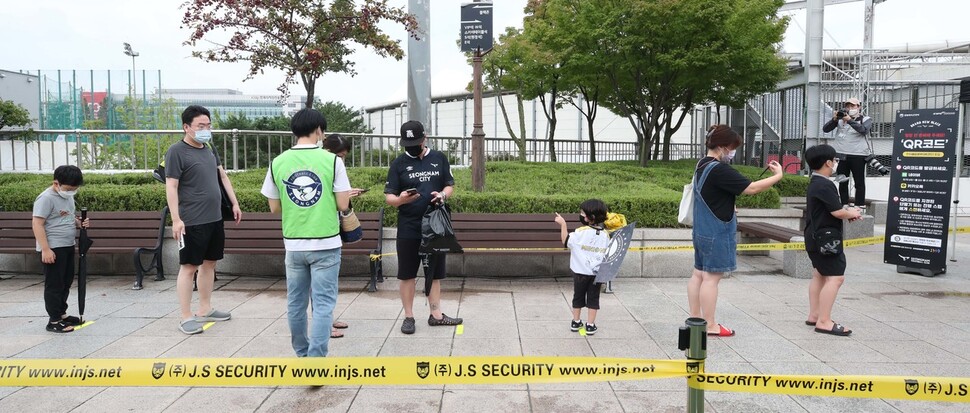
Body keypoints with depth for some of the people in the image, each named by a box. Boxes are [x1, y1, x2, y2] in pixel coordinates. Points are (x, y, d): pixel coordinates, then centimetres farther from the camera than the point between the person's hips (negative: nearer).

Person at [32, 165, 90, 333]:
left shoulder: (68, 196, 10)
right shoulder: (46, 198, -17)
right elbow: (37, 224, -20)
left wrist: (80, 223, 2)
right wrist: (45, 249, -25)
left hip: (68, 247, 9)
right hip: (53, 249, -9)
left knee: (66, 282, 17)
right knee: (54, 285, -2)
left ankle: (62, 314, 30)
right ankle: (54, 321, 5)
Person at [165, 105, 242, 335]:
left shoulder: (209, 150, 14)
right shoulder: (177, 152, -9)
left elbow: (223, 176, 22)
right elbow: (171, 187, -13)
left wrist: (235, 203, 18)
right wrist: (176, 219, -18)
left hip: (215, 219, 8)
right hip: (192, 222, -8)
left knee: (209, 263, 13)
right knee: (189, 266, -2)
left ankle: (205, 310, 25)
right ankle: (186, 318, 5)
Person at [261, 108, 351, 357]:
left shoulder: (278, 163, 1)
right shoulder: (332, 160, -8)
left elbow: (274, 208, 8)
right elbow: (343, 205, -7)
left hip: (293, 245, 3)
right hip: (325, 244, -3)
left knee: (296, 303, 15)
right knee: (323, 304, 2)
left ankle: (302, 354, 29)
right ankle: (316, 359, 0)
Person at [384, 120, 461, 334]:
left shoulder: (439, 158, 6)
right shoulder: (398, 163, 0)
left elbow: (450, 186, 11)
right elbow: (388, 196, -2)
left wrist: (443, 194, -12)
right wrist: (400, 199, -25)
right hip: (408, 230, -2)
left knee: (435, 273, 11)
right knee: (407, 274, 5)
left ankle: (436, 314, 22)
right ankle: (408, 316, 17)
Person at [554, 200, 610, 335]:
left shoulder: (581, 232, -17)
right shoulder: (605, 234, -3)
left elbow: (566, 242, -9)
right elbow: (607, 253, 1)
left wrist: (563, 225, -8)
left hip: (581, 272, -2)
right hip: (598, 273, 2)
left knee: (578, 296, 14)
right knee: (593, 298, 11)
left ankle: (576, 322, 26)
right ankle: (590, 325, 13)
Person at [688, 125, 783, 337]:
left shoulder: (702, 165, 10)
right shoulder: (719, 170, -20)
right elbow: (751, 188, -21)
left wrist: (728, 211, 17)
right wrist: (777, 176, -11)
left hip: (702, 230, 10)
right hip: (717, 233, -10)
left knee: (699, 274, 12)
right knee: (712, 277, -3)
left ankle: (695, 318, 20)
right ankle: (710, 325, 4)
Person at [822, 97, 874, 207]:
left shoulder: (866, 119, 7)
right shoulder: (840, 119, 12)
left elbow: (863, 130, -15)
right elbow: (825, 129, 3)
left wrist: (849, 120, -20)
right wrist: (834, 119, -12)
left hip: (858, 155, -3)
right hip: (841, 154, 3)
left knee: (859, 182, -1)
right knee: (842, 182, 6)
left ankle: (859, 205, 1)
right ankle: (844, 203, 13)